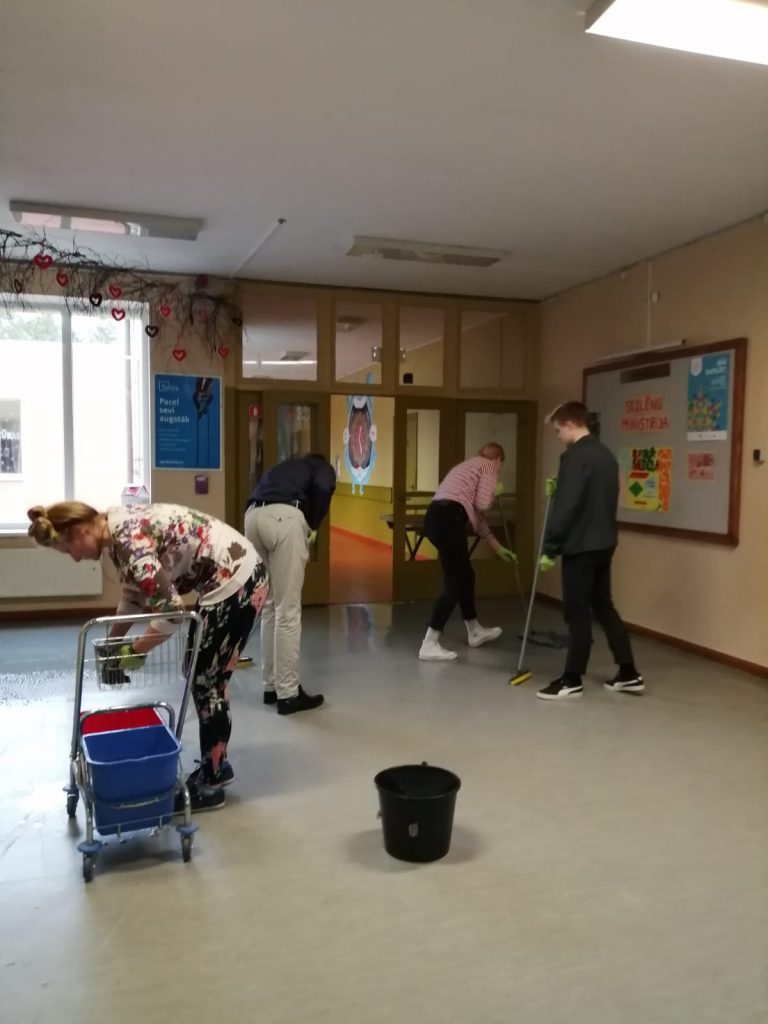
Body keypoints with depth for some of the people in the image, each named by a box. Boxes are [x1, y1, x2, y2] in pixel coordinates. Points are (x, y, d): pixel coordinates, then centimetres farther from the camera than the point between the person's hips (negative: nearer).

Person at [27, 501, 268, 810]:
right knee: (203, 677, 18)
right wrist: (113, 642, 20)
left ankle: (210, 785, 17)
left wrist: (134, 651, -8)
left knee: (207, 681, 2)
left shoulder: (128, 539, -21)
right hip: (228, 577, 10)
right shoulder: (117, 529, 8)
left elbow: (170, 609, -21)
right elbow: (135, 593, 20)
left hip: (237, 580, -10)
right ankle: (215, 766, 33)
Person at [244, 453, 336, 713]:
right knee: (288, 611, 2)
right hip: (284, 518, -6)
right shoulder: (323, 467, 24)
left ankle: (271, 686, 27)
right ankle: (288, 694, 9)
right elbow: (322, 489, -3)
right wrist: (312, 527, 12)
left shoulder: (284, 467, 40)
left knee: (269, 607, 18)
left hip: (253, 516, 6)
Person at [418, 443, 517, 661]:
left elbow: (476, 516, 33)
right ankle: (429, 645, -5)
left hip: (435, 517, 9)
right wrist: (495, 492, 16)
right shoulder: (489, 466, 6)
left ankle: (475, 632, 37)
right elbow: (482, 505, -7)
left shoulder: (470, 467, 32)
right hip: (448, 518, -9)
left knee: (465, 575, 22)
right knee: (454, 582, -3)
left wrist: (498, 548, 38)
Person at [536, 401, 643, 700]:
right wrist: (558, 490, 15)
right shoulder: (606, 455, 13)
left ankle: (572, 680, 10)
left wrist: (549, 549, -15)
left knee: (578, 613, 0)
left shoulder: (575, 456, -16)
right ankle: (629, 674, 21)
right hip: (604, 543, 9)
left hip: (581, 546, -9)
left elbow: (566, 507, -20)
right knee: (604, 607, 16)